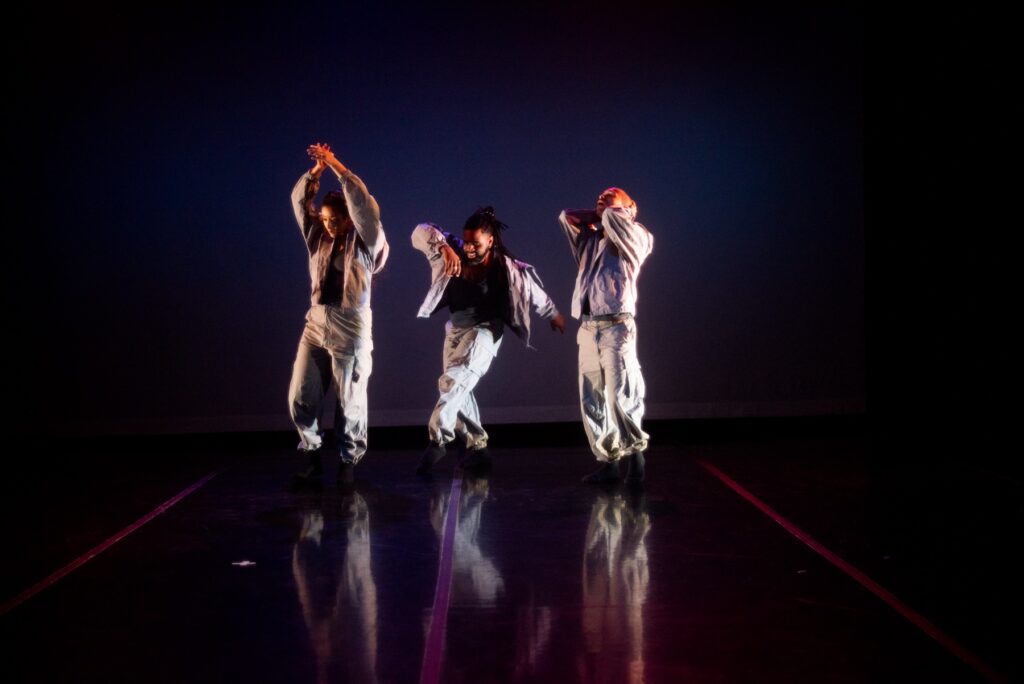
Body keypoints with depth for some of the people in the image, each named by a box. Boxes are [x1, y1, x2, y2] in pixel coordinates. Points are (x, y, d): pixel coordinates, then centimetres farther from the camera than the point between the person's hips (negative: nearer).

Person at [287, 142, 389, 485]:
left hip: (352, 328, -4)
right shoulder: (318, 238, 11)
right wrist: (315, 170, -8)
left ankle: (347, 462, 15)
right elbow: (299, 201, 6)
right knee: (300, 398, 1)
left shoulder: (366, 241, -2)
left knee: (350, 402, 1)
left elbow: (362, 202, -15)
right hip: (316, 325, 5)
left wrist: (336, 166, -15)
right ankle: (312, 456, 18)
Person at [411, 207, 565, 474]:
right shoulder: (456, 253, -12)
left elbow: (537, 294, -1)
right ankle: (477, 447, 22)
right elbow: (421, 232, -22)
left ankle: (438, 438, -23)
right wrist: (445, 247, -41)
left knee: (454, 381, -25)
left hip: (484, 330, -6)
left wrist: (554, 316, 14)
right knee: (457, 389, 12)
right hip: (455, 329, 6)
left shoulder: (507, 269, -19)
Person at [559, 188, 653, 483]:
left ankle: (636, 453, 2)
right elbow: (566, 216, 26)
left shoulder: (634, 239, 4)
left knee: (620, 396, -12)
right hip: (587, 329, 6)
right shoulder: (590, 240, 21)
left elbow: (612, 218, -12)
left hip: (616, 328, -6)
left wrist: (619, 213, 9)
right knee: (592, 401, 2)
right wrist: (596, 216, 21)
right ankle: (608, 462, 6)